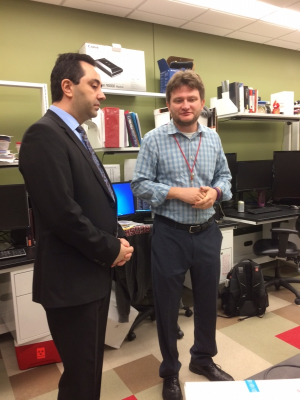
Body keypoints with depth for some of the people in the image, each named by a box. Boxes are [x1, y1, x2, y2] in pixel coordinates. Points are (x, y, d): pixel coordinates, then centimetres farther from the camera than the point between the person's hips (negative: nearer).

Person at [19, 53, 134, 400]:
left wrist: (116, 237, 2)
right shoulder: (44, 134, -18)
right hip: (72, 279, -9)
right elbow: (62, 213, -26)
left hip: (92, 273, 9)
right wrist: (110, 248, -14)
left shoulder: (74, 135, 13)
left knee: (90, 368, 24)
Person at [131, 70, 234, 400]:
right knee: (167, 304, 10)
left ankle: (203, 359, 45)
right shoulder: (154, 140, -7)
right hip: (170, 234, -3)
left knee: (207, 299, 18)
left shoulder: (213, 139, 6)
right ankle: (170, 371, 35)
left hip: (207, 232, 4)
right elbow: (139, 185, -9)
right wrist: (178, 192, -19)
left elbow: (225, 177, 12)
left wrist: (215, 191, -10)